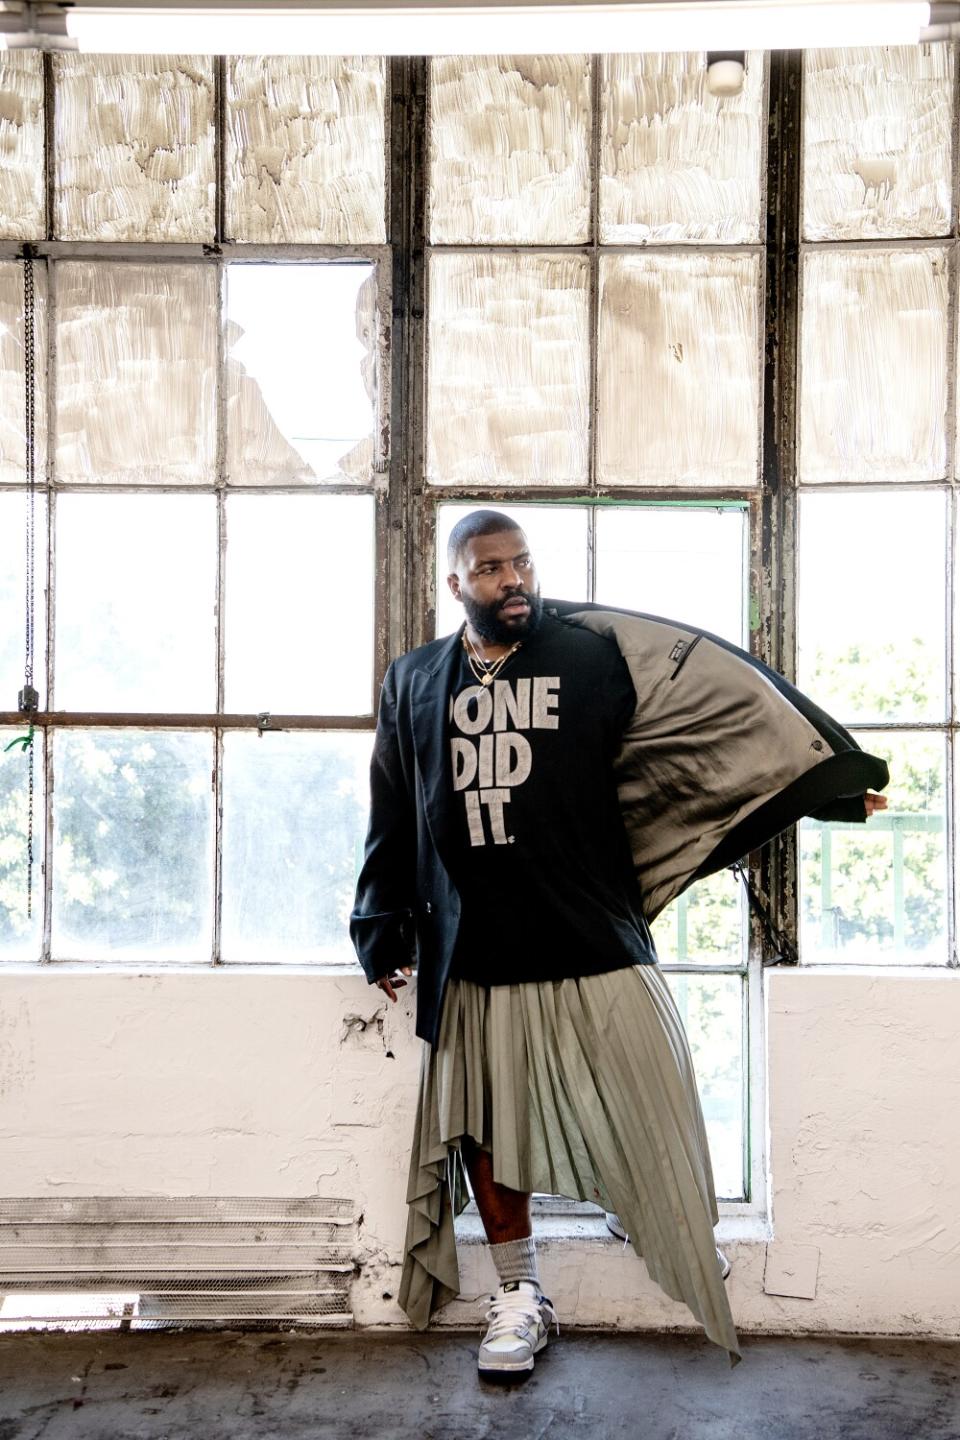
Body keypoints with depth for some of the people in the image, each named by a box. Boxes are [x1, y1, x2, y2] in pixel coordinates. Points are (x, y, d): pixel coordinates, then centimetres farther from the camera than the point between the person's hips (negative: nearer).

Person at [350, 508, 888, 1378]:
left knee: (647, 1114, 8)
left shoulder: (594, 655, -2)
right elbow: (392, 821, 12)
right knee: (481, 1129, 11)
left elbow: (723, 705, -3)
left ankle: (696, 1260, 37)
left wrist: (835, 775, -5)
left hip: (592, 946, -2)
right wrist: (384, 931, 12)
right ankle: (521, 1297, 31)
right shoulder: (413, 684, 7)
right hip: (472, 956, 2)